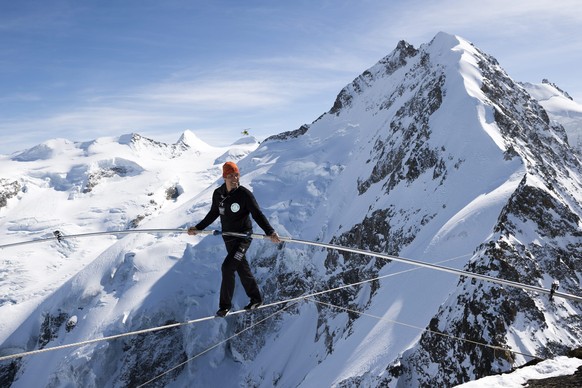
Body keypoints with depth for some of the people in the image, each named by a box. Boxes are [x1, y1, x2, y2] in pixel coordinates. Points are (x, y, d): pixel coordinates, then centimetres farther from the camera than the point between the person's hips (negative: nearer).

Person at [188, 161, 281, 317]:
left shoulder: (244, 194, -16)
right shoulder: (218, 194, 0)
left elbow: (258, 215, -18)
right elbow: (213, 214, 15)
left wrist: (270, 232, -31)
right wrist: (198, 228, 15)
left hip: (243, 237, -6)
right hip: (228, 238, 6)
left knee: (227, 267, -16)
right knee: (242, 268, 14)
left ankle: (225, 304, -1)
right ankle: (256, 299, 31)